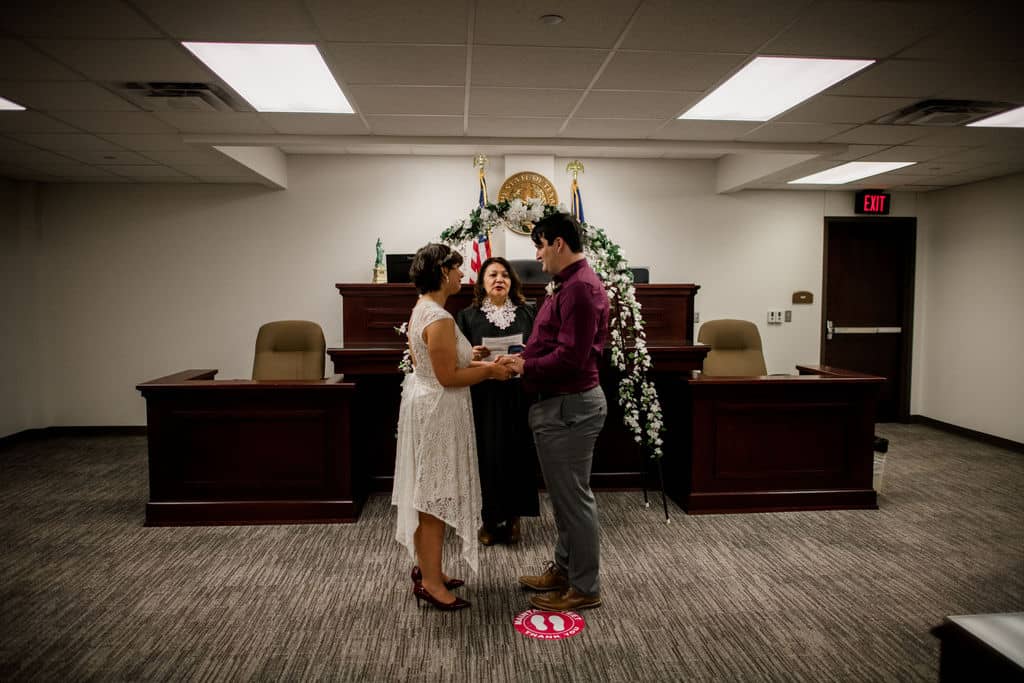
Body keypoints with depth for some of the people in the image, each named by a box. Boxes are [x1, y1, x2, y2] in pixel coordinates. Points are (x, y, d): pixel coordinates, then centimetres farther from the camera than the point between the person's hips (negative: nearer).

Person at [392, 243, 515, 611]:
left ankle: (425, 567, 30)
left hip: (425, 403, 10)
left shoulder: (421, 310, 10)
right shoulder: (440, 319, -22)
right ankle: (430, 582, 10)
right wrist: (489, 371, -11)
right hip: (438, 411, -10)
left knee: (427, 492, 17)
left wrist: (479, 364, 10)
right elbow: (448, 378, -22)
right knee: (435, 494, -1)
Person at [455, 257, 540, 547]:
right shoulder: (468, 316, 7)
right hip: (483, 398, -1)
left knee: (517, 456, 5)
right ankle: (490, 519, 17)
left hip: (518, 398, 1)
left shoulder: (527, 313, 9)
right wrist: (472, 355, -16)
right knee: (488, 456, 1)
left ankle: (512, 517, 21)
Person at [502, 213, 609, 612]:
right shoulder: (570, 284, 15)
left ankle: (585, 588, 14)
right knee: (565, 493, 19)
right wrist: (524, 360, 7)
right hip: (561, 403, 11)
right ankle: (564, 569, 34)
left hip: (570, 406, -11)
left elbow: (570, 357, -26)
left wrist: (525, 368, -14)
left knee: (574, 497, 0)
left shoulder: (580, 287, -19)